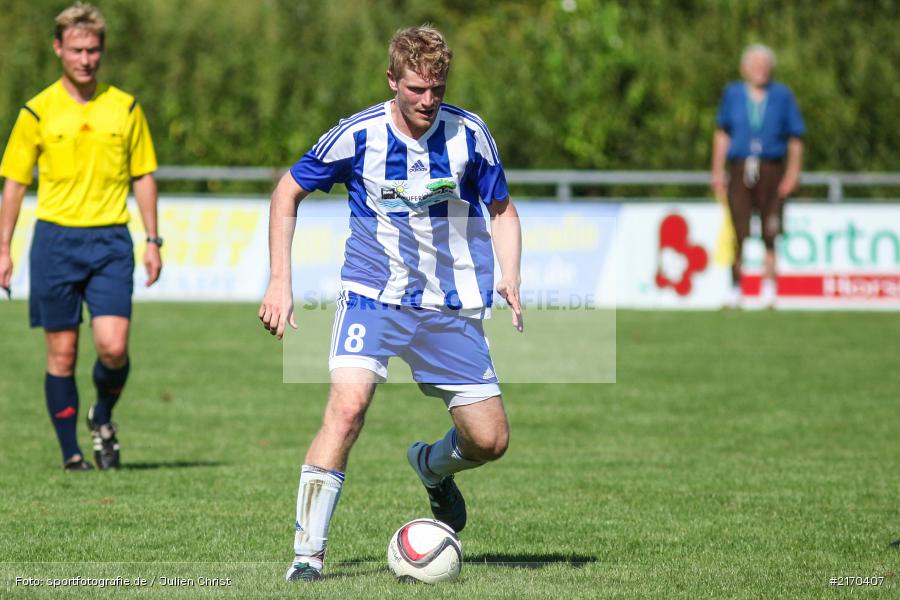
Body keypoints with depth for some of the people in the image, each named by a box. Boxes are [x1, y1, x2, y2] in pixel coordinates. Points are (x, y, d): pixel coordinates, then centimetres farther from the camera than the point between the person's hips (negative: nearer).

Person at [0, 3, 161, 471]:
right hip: (56, 239, -1)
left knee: (113, 347, -12)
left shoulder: (126, 108, 6)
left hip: (110, 242, 1)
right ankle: (71, 452, 12)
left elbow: (143, 176, 13)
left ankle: (103, 418, 18)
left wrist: (152, 240, 6)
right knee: (62, 353, 1)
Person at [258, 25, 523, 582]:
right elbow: (288, 192, 4)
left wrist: (510, 278, -8)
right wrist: (280, 282, -2)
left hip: (452, 307, 2)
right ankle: (308, 553, -19)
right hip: (373, 297, -2)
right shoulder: (357, 136, -10)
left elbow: (502, 210, 10)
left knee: (490, 440, 1)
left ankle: (432, 465, 39)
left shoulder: (470, 134, -5)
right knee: (348, 405, -26)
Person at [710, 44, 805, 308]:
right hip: (740, 170, 1)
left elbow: (796, 138, 6)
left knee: (770, 234, -3)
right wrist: (717, 172, 9)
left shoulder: (782, 95, 5)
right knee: (738, 234, -2)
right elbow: (722, 134, 14)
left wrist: (793, 173, -1)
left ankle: (769, 287, 5)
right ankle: (735, 287, 6)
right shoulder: (733, 94, 9)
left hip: (771, 170, -1)